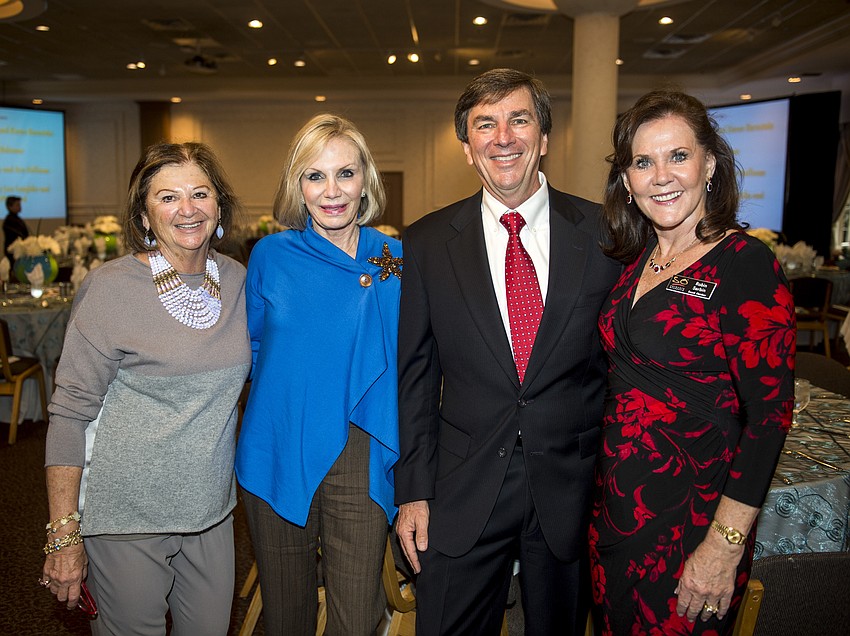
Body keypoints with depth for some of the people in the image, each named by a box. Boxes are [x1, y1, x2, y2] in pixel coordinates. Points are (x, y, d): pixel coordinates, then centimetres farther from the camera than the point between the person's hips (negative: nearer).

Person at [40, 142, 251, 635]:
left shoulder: (236, 279, 1)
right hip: (128, 514, -4)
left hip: (211, 509, 5)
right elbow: (70, 413, -12)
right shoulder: (112, 288, -13)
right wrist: (64, 534, -13)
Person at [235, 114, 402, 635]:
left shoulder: (396, 260, -2)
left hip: (360, 461, 0)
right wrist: (288, 394, 1)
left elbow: (403, 364, 6)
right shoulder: (271, 255, -1)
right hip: (279, 456, 1)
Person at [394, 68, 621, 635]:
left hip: (573, 488, 1)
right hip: (462, 494, 0)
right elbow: (415, 373, 0)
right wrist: (414, 491, -1)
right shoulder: (427, 242, -2)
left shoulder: (604, 232, -4)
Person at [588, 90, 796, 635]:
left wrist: (725, 545, -19)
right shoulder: (637, 259, 4)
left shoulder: (746, 264, -16)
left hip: (692, 509, -6)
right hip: (617, 500, 6)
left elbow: (770, 414, -18)